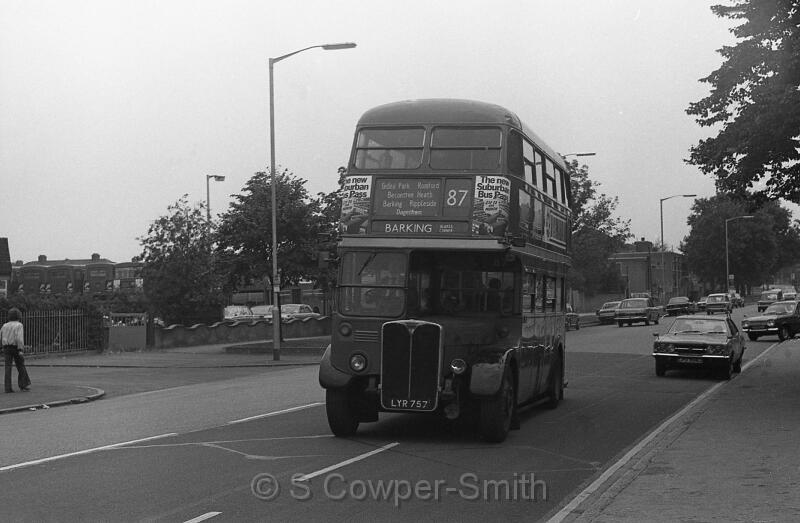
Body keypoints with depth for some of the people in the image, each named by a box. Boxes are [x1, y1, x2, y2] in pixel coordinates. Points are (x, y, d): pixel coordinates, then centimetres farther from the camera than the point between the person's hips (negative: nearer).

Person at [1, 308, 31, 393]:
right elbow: (19, 337, -19)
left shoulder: (5, 325, 11)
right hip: (16, 348, -4)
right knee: (21, 366, 11)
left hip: (6, 348, 4)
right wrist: (20, 350, -21)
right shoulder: (19, 325, -6)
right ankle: (23, 385, 15)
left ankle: (8, 388, -8)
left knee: (8, 368, -1)